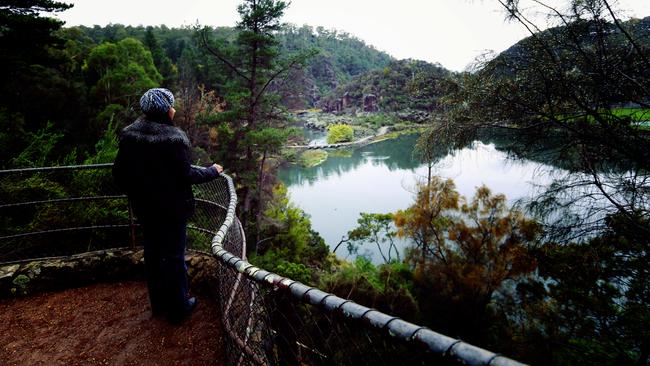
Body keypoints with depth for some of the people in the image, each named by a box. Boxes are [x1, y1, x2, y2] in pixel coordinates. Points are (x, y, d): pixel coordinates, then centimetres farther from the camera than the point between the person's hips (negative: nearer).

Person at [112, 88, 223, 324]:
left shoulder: (129, 134, -2)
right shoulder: (174, 138, -21)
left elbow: (119, 173, 2)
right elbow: (186, 175, -18)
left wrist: (133, 194, 18)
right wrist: (213, 171, -3)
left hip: (144, 208, 6)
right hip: (172, 208, -6)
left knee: (153, 253, 19)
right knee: (174, 255, 7)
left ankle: (158, 304, 34)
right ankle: (178, 308, 21)